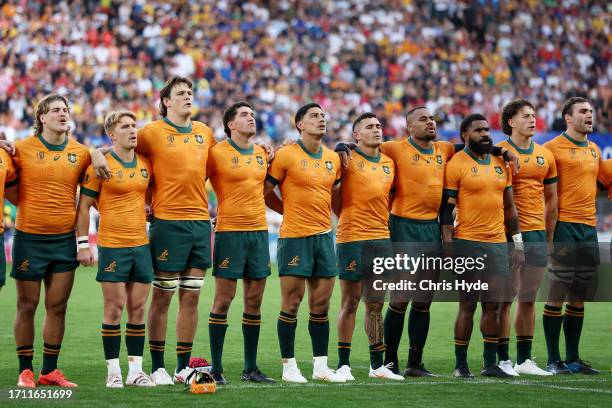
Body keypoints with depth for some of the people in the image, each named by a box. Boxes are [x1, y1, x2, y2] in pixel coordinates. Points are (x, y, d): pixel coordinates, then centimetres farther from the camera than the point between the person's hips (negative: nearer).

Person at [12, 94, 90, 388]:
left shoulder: (81, 153, 3)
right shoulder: (22, 149, -4)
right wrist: (28, 208, -3)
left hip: (64, 239, 3)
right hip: (29, 238, -3)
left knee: (58, 306, 4)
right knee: (27, 306, 3)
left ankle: (50, 371, 13)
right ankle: (25, 371, 11)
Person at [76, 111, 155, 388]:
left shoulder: (145, 164, 8)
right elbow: (84, 205, -4)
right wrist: (83, 244, -7)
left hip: (141, 245, 5)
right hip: (112, 245, -5)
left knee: (138, 307, 6)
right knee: (114, 307, -3)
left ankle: (136, 370, 11)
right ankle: (113, 371, 3)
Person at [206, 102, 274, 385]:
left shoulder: (261, 153, 12)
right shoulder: (217, 153, -6)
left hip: (259, 231, 6)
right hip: (230, 231, -6)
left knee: (254, 302, 7)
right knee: (223, 300, -4)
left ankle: (250, 368, 13)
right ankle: (216, 369, 1)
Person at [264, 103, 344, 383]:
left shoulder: (333, 159, 11)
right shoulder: (286, 155, -7)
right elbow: (265, 193, -3)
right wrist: (293, 211, 5)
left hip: (324, 235, 6)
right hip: (294, 237, -6)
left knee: (321, 305, 8)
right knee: (291, 304, -2)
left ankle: (321, 365, 14)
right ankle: (289, 366, 5)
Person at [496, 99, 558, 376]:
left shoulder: (545, 156, 12)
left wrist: (549, 237, 13)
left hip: (537, 233, 5)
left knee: (529, 298, 9)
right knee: (505, 298, -4)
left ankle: (524, 359, 14)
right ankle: (502, 360, 0)